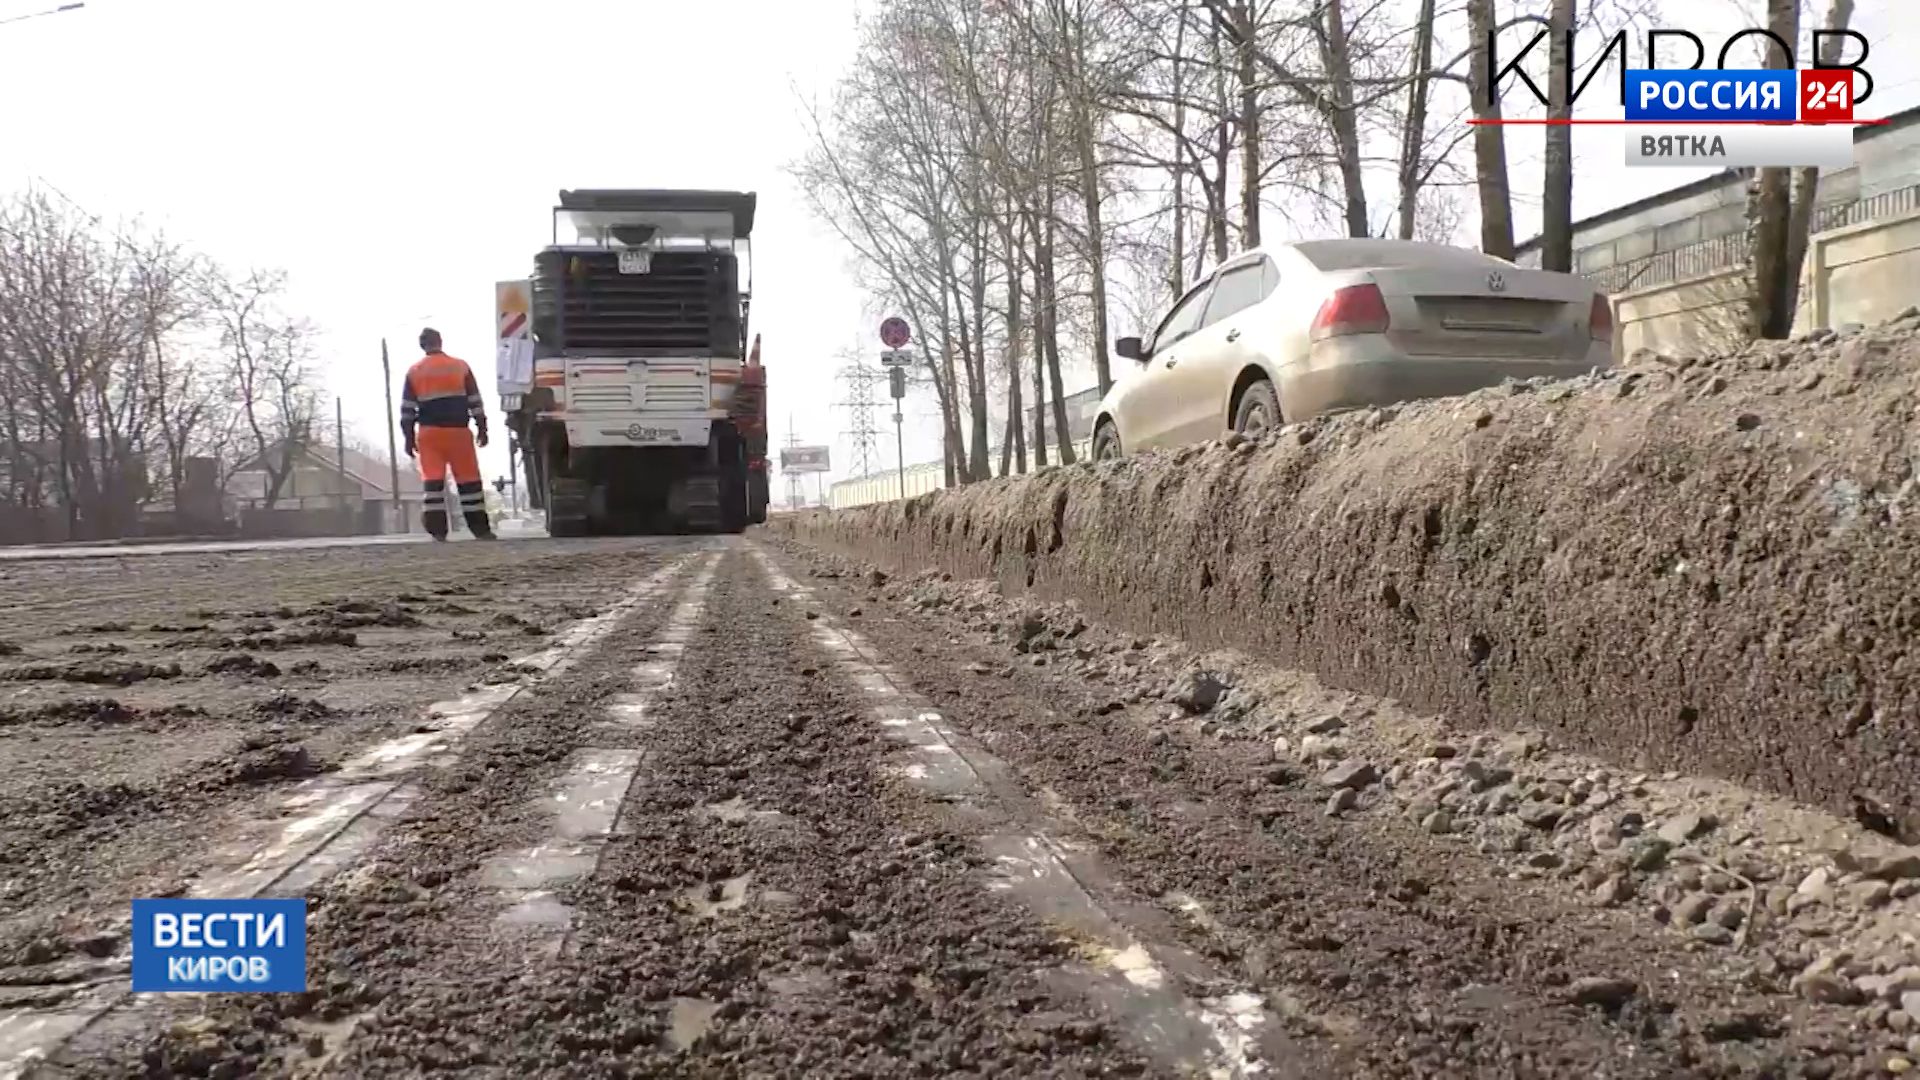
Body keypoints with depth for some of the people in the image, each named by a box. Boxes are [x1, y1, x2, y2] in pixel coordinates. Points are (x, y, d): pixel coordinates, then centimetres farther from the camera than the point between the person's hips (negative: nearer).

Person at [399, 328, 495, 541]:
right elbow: (475, 401, 2)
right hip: (458, 431, -1)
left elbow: (407, 410, 3)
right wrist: (482, 429, 7)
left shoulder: (414, 372, 4)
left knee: (432, 481, 1)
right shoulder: (460, 366, 3)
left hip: (428, 432, 1)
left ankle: (437, 531, -6)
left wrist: (409, 438, 7)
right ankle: (481, 529, 5)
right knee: (469, 480, 4)